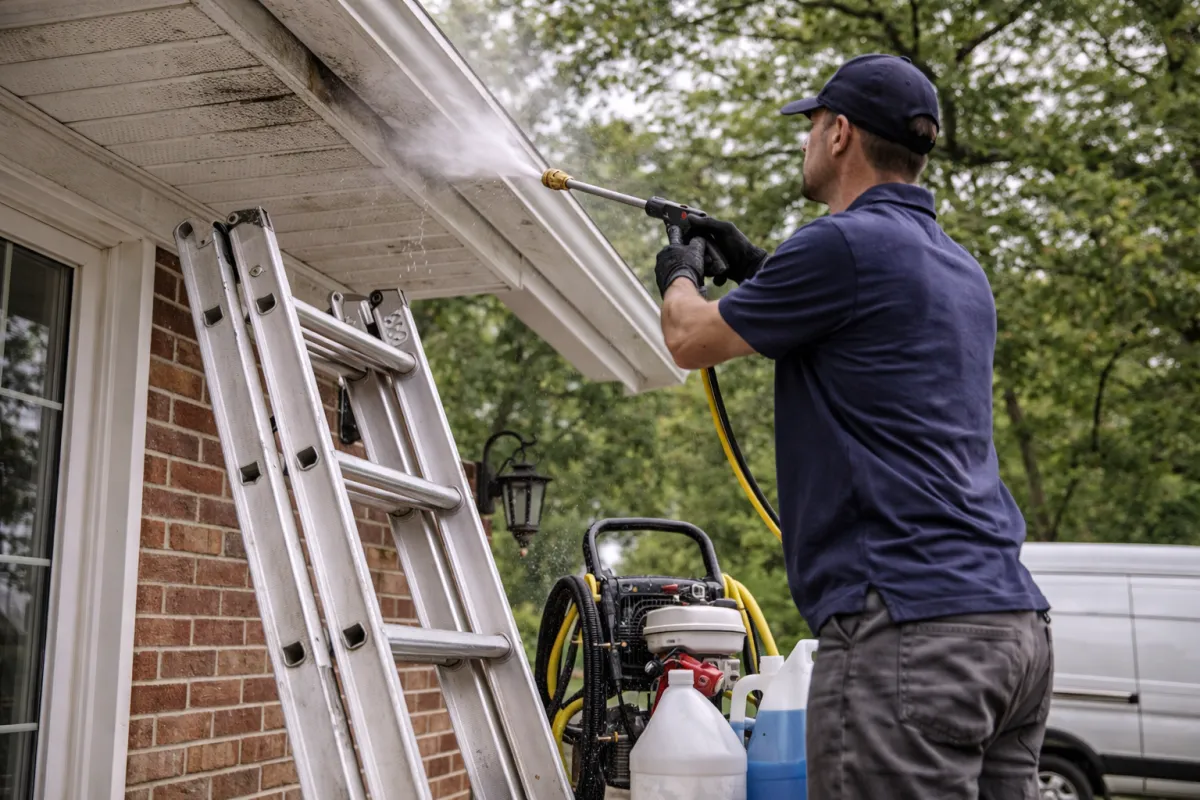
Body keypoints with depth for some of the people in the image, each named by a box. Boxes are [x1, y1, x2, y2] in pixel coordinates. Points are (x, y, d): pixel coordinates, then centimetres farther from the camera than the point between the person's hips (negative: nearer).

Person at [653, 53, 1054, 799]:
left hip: (908, 627, -9)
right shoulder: (959, 267, 19)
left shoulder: (846, 243, -9)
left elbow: (690, 341, 3)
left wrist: (682, 274, 25)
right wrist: (748, 262, 38)